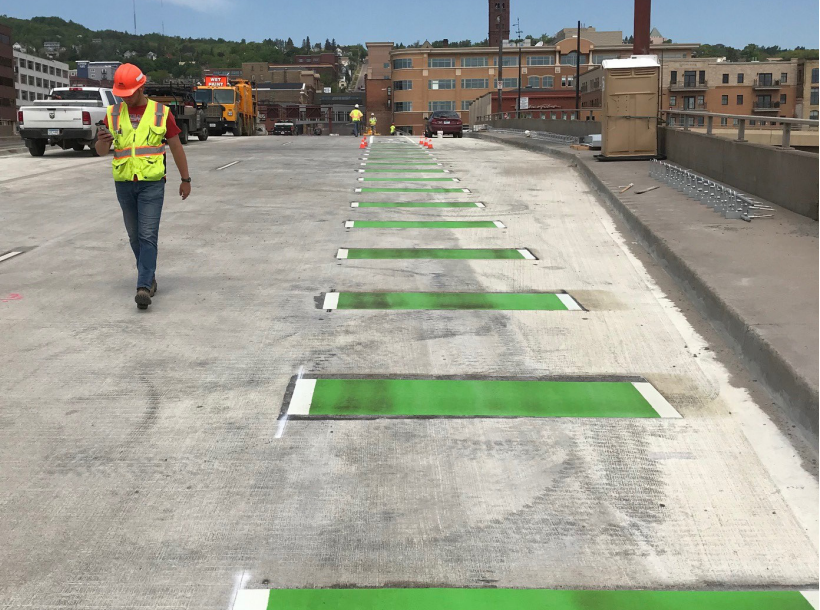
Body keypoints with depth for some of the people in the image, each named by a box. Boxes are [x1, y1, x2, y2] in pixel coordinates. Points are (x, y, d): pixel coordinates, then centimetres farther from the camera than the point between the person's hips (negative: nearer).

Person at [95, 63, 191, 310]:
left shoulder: (161, 113, 0)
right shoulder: (114, 114, 6)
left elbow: (176, 147, 7)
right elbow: (101, 151, 3)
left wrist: (185, 179, 9)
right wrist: (103, 140, -21)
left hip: (152, 183, -3)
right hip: (124, 184, 4)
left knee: (148, 236, -11)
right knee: (135, 236, 12)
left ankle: (143, 286, -15)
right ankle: (149, 277, 27)